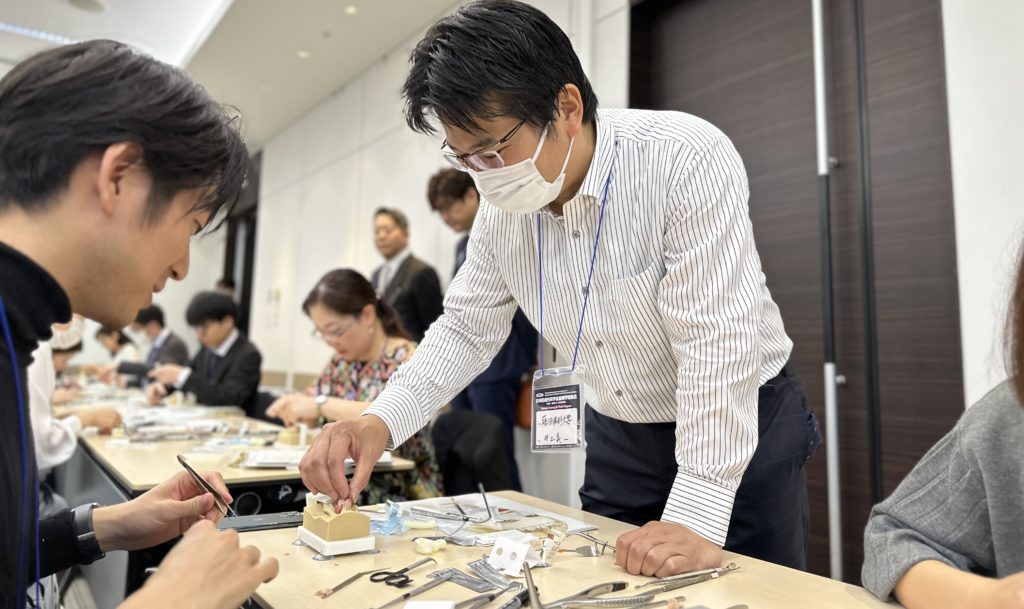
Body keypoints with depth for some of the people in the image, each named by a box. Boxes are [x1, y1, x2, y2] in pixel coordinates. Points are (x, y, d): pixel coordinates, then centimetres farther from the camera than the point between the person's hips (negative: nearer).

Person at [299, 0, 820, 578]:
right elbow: (466, 329, 0)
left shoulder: (688, 161, -26)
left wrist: (697, 518, -32)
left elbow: (715, 340, -30)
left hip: (745, 428, -4)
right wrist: (380, 421, -14)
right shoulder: (504, 204, -8)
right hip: (617, 436, 5)